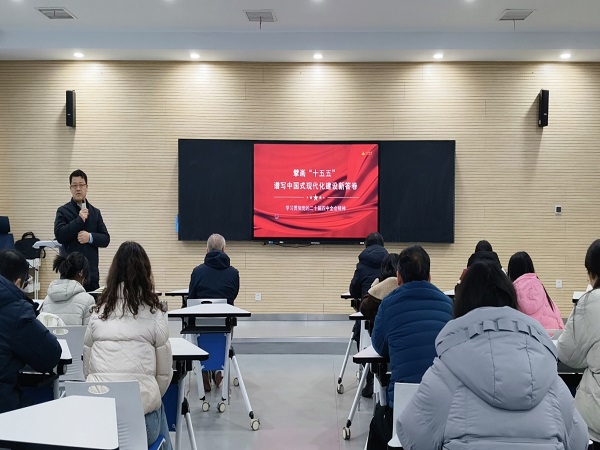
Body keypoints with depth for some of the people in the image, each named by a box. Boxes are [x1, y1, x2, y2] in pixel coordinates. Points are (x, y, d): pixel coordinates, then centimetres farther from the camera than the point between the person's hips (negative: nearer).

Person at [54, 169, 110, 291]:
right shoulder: (63, 211, 2)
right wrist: (79, 219, -14)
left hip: (92, 271, 3)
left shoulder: (95, 212, 11)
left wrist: (90, 237, -12)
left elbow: (106, 239, 6)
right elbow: (59, 235, -12)